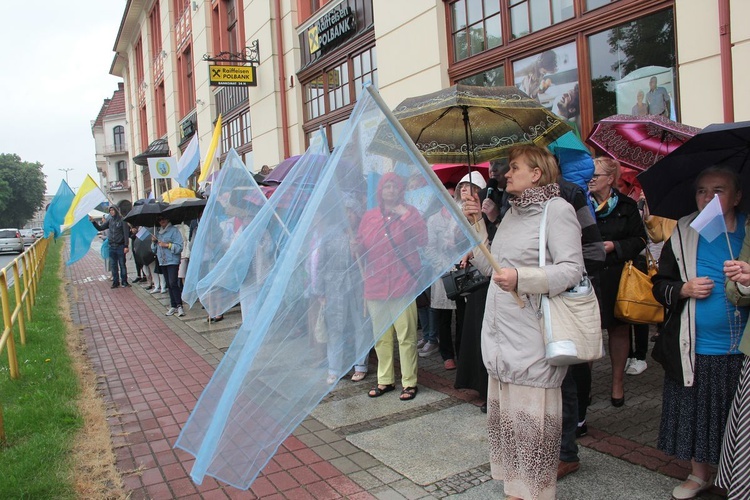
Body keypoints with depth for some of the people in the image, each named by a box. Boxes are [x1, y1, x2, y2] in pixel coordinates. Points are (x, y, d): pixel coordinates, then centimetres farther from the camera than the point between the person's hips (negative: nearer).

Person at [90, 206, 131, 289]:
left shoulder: (122, 220, -5)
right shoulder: (109, 220, 10)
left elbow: (126, 234, -9)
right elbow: (100, 228, 12)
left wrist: (126, 246, -15)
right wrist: (93, 221, -4)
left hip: (120, 246, -5)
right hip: (112, 246, 5)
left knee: (122, 264, 0)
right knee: (114, 265, 8)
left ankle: (124, 281, 8)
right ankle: (115, 281, 15)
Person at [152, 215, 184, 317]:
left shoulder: (174, 230, -5)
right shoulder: (158, 232, 16)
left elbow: (179, 247, -13)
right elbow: (154, 249, 20)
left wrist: (167, 245, -17)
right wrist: (153, 242, 2)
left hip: (172, 261, -7)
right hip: (162, 261, 7)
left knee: (173, 283, -14)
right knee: (168, 284, 9)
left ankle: (179, 305, -11)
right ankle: (173, 306, 13)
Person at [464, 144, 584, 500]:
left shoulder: (557, 209, -8)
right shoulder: (512, 212, 17)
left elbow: (572, 269, -17)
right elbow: (489, 265, 15)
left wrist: (521, 278, -28)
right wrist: (474, 225, 7)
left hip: (533, 337, -8)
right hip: (501, 332, 8)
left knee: (533, 419, 0)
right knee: (504, 414, 15)